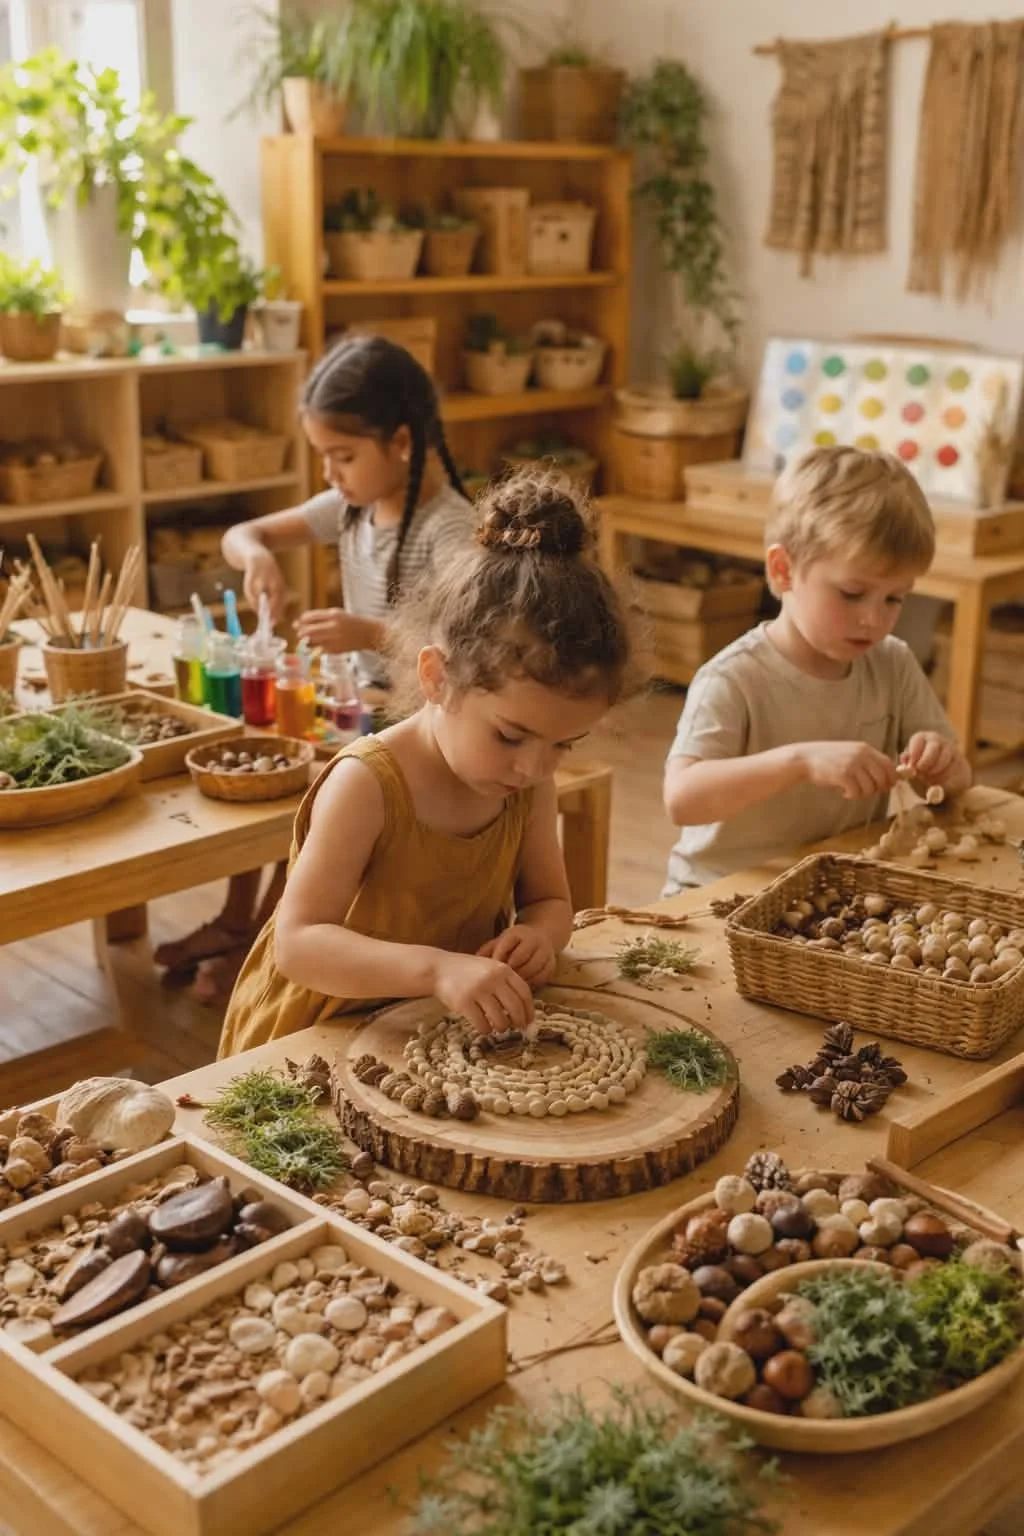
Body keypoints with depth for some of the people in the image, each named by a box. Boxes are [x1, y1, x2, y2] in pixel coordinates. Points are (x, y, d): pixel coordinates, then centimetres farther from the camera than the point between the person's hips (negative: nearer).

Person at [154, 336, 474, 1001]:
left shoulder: (449, 527, -21)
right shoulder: (352, 506, 3)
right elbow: (241, 534, 8)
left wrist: (370, 633, -40)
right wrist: (256, 554, -16)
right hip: (366, 699, 9)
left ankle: (261, 941, -2)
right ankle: (235, 920, 13)